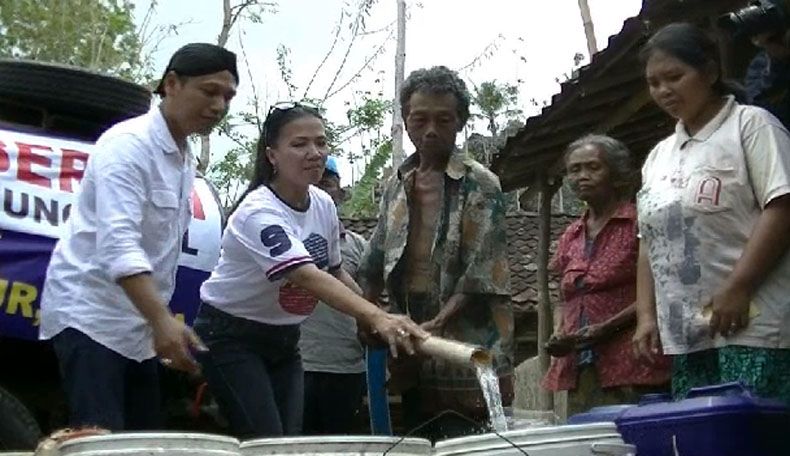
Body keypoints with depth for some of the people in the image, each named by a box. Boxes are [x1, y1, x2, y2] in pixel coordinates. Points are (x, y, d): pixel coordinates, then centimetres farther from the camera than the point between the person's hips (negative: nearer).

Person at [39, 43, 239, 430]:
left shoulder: (185, 161, 13)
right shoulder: (128, 144, -16)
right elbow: (117, 242, -29)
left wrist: (161, 323, 17)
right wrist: (162, 321, -39)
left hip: (136, 325, 9)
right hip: (89, 315, -9)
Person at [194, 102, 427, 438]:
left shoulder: (324, 204, -3)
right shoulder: (258, 213, -28)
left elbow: (335, 272, 10)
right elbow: (308, 277, -41)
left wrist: (377, 319, -6)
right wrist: (377, 317, -53)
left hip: (284, 337, 7)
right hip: (232, 338, -7)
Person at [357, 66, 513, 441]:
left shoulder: (480, 185, -5)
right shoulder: (396, 186, 13)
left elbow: (482, 277, -13)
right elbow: (375, 264, 18)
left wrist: (436, 325, -22)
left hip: (466, 353, -6)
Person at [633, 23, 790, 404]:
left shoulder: (750, 125, 1)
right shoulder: (659, 156, 20)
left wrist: (736, 289, -17)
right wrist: (647, 315, 10)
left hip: (752, 328, -6)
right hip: (685, 335, 6)